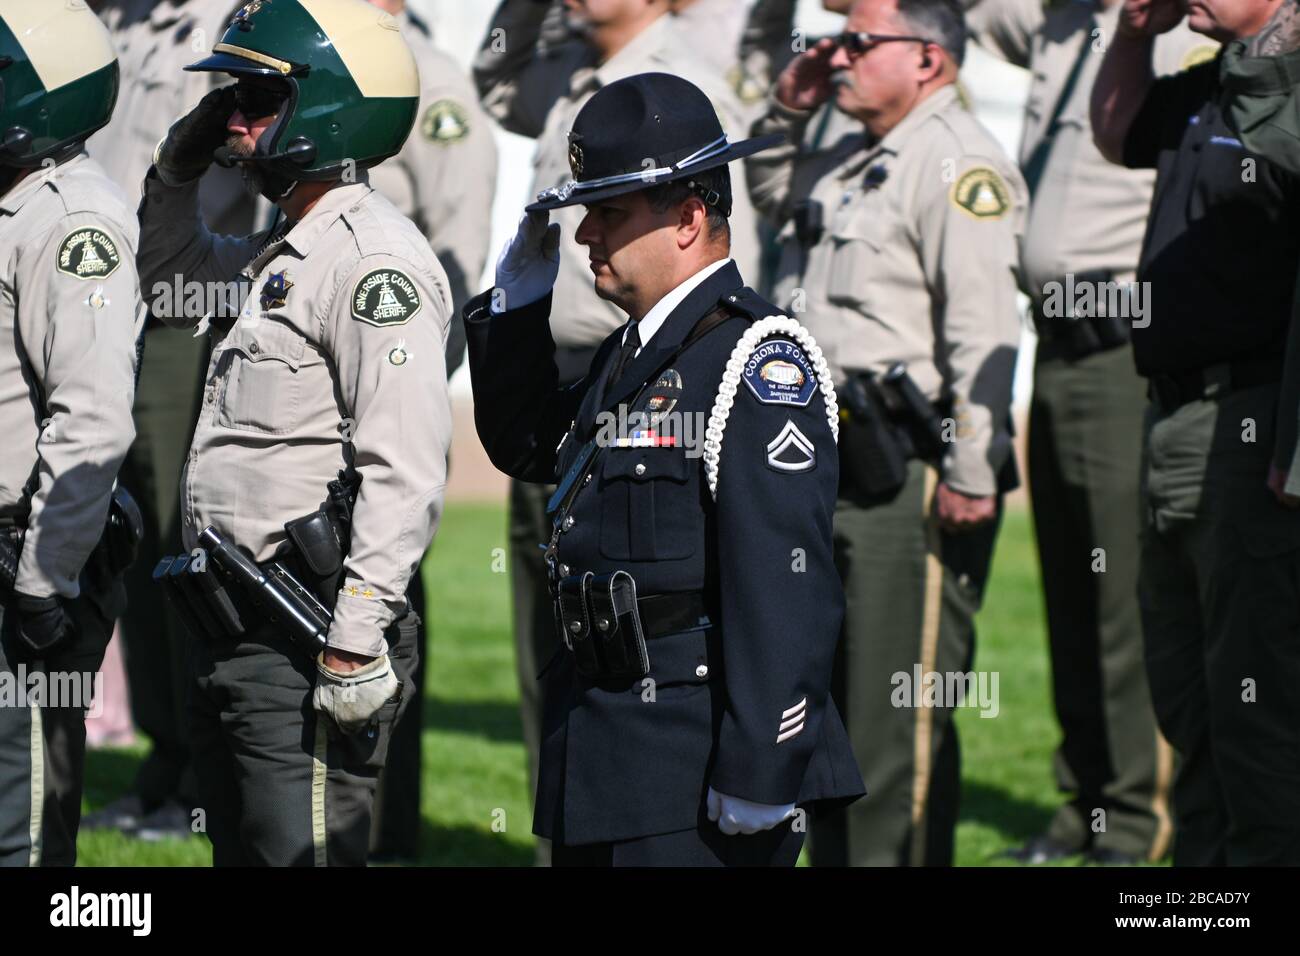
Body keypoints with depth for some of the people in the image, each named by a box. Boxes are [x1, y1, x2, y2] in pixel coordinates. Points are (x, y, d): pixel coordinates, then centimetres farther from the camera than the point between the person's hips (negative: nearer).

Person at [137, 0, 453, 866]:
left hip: (306, 640, -10)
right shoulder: (277, 255, 17)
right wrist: (178, 170, 20)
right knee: (243, 853, 15)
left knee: (304, 853, -10)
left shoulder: (373, 254, -15)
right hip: (232, 633, 10)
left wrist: (355, 641, -26)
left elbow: (405, 473, -23)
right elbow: (174, 280, 39)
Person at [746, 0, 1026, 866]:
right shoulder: (854, 164, 18)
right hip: (846, 468, 10)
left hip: (916, 473, -10)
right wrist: (788, 111, 20)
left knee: (900, 713, -8)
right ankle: (837, 859, 25)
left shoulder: (957, 162, -13)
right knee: (830, 696, 16)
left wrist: (971, 476, -25)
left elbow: (984, 329, -20)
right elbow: (769, 190, 40)